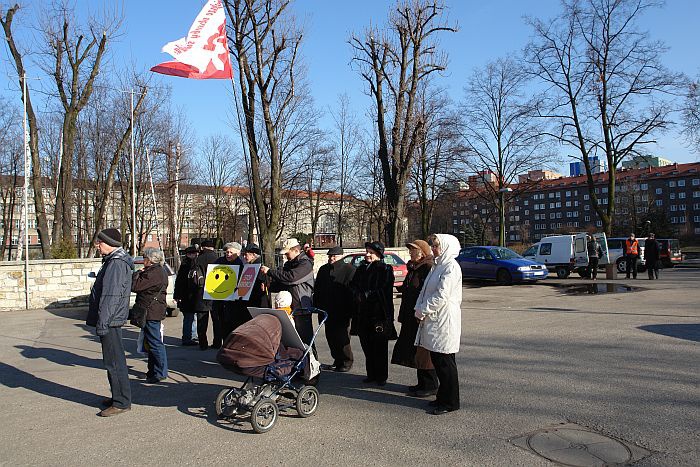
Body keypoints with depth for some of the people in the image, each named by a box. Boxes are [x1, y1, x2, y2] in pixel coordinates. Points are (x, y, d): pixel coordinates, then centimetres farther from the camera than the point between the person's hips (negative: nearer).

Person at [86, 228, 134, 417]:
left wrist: (102, 322, -23)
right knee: (113, 360, 18)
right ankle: (118, 396, 28)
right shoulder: (112, 261, 16)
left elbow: (111, 296, -24)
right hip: (111, 321, 11)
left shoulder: (117, 264, -19)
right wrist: (101, 321, 23)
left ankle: (122, 402, 3)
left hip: (110, 322, -11)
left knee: (114, 362, -5)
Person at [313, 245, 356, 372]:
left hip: (342, 312, -6)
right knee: (330, 337, 10)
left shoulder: (349, 270, -4)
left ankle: (347, 361, 10)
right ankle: (337, 360, 23)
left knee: (342, 337, -5)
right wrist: (317, 306, 13)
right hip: (327, 311, 6)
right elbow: (317, 289, 20)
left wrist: (349, 310, -14)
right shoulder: (323, 270, 15)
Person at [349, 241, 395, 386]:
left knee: (379, 347, 2)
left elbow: (383, 291, -13)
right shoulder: (361, 269, 13)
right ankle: (371, 374, 22)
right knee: (367, 347, 10)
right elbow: (352, 285, 12)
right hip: (362, 314, 5)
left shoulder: (385, 270, -5)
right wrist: (358, 295, -8)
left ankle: (381, 376, 13)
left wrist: (364, 295, -14)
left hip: (379, 313, -5)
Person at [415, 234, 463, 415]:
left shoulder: (451, 267, -13)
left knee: (445, 362, -1)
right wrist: (419, 309, 0)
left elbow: (441, 295, -20)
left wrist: (422, 310, -12)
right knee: (436, 360, 14)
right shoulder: (437, 266, 16)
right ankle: (443, 397, 26)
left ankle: (450, 402, 10)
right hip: (433, 319, 9)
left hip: (444, 320, -9)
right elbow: (425, 291, 16)